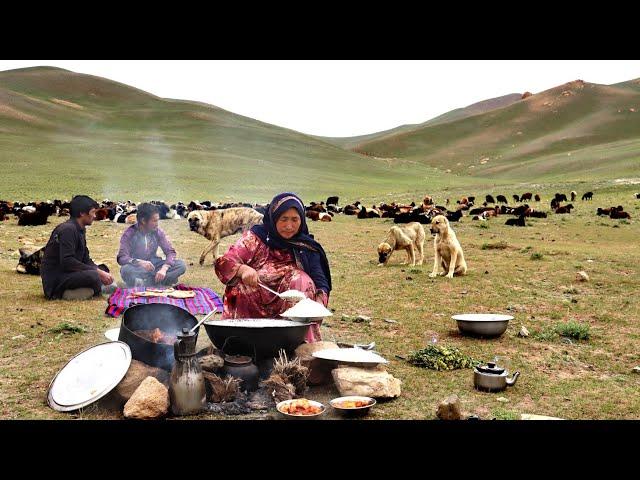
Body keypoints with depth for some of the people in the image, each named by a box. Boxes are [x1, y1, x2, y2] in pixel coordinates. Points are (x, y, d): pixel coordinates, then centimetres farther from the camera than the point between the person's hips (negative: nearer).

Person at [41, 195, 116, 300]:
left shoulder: (80, 229, 12)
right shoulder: (68, 229, -18)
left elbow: (86, 259, 12)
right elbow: (67, 261, -27)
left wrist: (101, 272, -6)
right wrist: (97, 272, -25)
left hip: (67, 273, 10)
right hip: (55, 279, -10)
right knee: (93, 276, -31)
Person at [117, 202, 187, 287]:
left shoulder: (158, 232, -3)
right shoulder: (130, 233, -12)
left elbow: (170, 252, -5)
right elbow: (121, 258, -20)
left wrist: (164, 268, -25)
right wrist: (140, 262, -40)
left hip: (154, 265, 3)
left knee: (181, 265, -20)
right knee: (126, 270, -38)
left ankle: (144, 283, -29)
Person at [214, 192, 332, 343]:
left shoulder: (307, 248, 10)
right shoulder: (255, 237, 4)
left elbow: (320, 281, 1)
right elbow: (223, 263, -5)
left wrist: (319, 300, -21)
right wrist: (242, 269, -27)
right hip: (248, 312, -2)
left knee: (302, 280, -23)